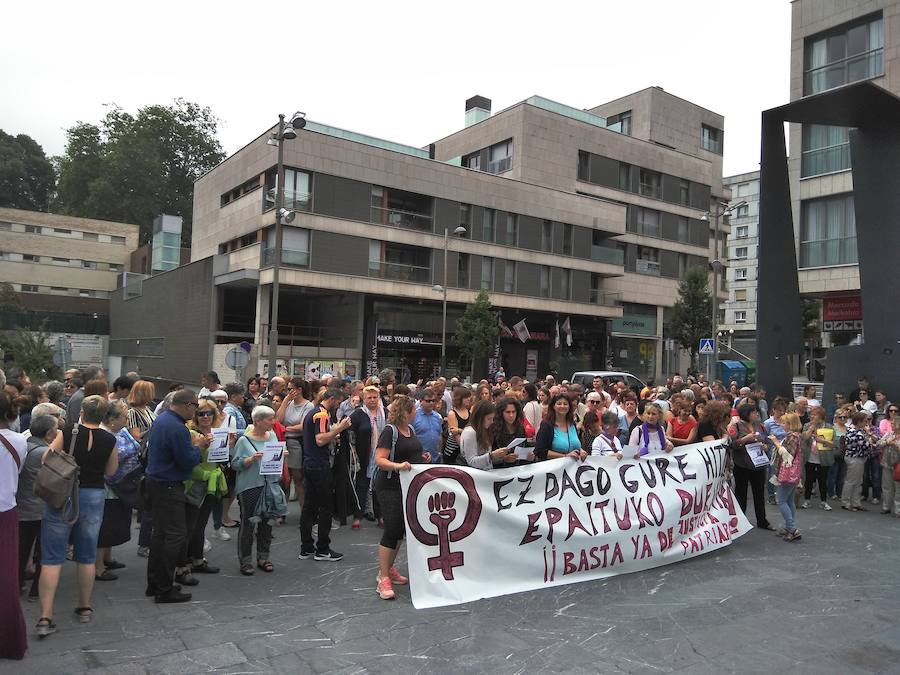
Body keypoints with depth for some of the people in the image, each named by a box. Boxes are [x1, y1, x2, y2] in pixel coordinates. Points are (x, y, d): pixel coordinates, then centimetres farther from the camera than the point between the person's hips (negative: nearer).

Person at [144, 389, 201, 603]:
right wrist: (198, 447, -2)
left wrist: (192, 446, 13)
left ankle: (154, 583, 24)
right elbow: (188, 461, -22)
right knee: (175, 535, -5)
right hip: (168, 487, -11)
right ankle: (164, 589, 0)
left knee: (160, 533, 17)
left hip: (155, 480, 11)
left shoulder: (161, 419, 9)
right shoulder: (177, 428, -23)